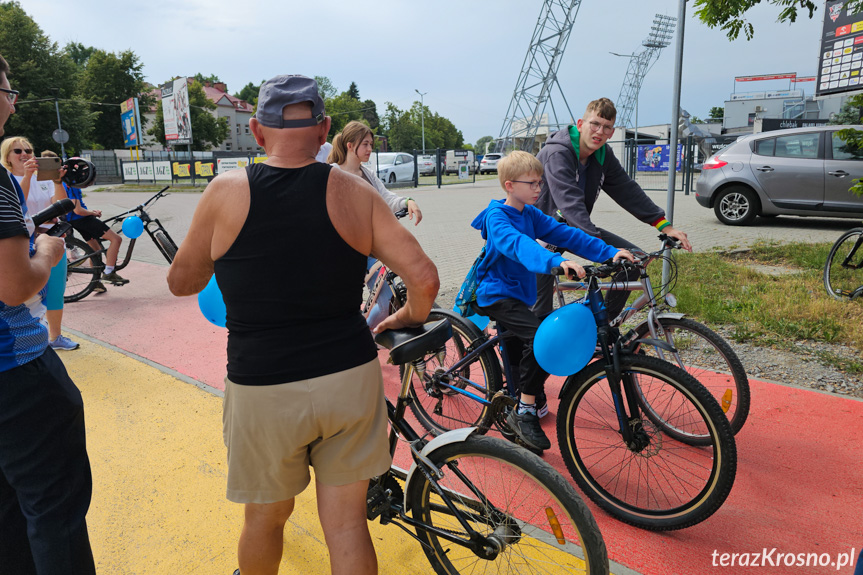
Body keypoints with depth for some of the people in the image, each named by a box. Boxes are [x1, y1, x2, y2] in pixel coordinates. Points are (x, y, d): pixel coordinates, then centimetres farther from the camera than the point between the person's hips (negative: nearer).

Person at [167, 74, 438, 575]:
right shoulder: (354, 192, -4)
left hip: (263, 387, 0)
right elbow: (424, 278, -8)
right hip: (350, 378, 1)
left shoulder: (226, 192, -5)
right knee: (347, 521, 14)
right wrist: (407, 319, 11)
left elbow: (181, 282, 7)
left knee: (267, 516, 22)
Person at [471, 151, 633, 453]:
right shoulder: (496, 216, -17)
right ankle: (525, 412, -17)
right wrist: (556, 262, -54)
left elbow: (564, 233, -1)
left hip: (519, 291, 9)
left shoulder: (531, 214, 7)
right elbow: (517, 244, -37)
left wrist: (609, 252, -12)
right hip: (496, 294, -9)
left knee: (519, 347, 21)